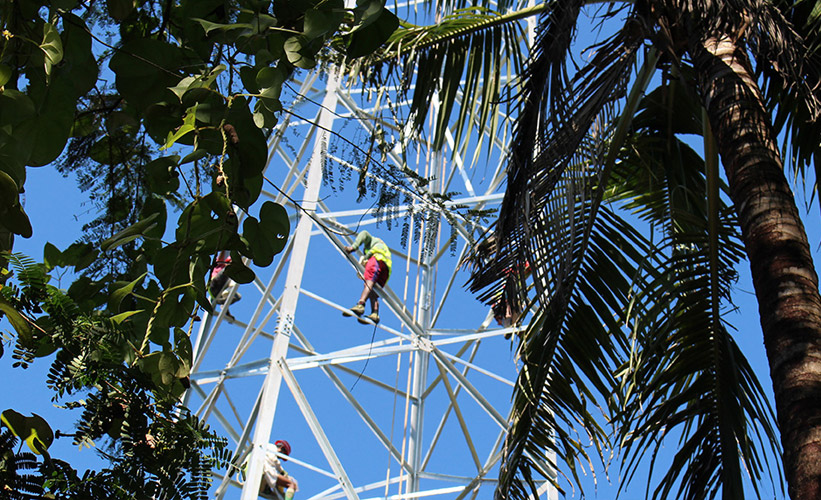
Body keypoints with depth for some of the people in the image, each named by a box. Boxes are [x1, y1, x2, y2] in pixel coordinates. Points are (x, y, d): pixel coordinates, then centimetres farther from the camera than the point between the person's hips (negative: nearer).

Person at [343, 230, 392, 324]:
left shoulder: (371, 240, 33)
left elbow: (364, 234, 11)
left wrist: (353, 247, 2)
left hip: (377, 258, -6)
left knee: (369, 282, -28)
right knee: (373, 293, -3)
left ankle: (360, 305, -50)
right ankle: (375, 314, -28)